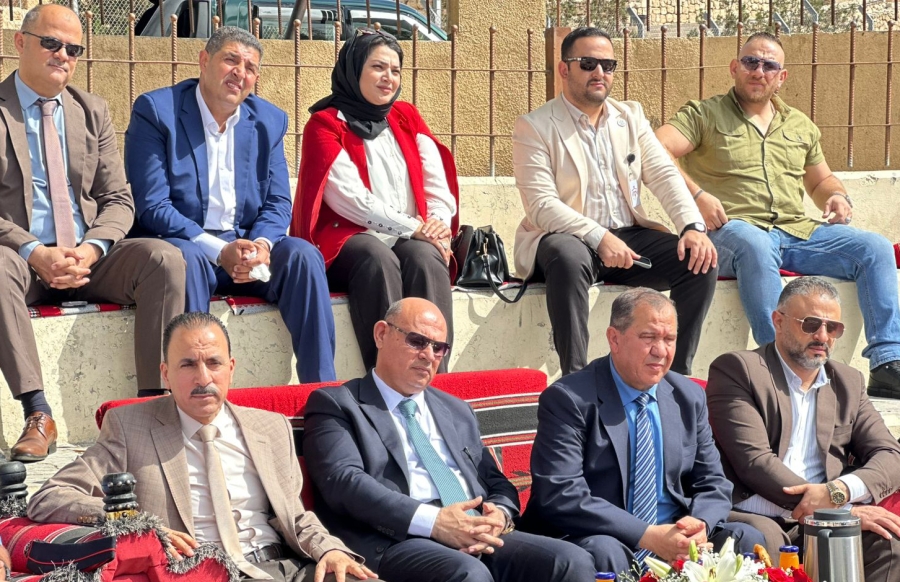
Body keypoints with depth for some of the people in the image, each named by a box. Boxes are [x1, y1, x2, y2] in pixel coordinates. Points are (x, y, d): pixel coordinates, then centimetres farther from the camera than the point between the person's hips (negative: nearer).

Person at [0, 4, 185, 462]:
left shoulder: (93, 112, 14)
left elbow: (118, 200, 9)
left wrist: (91, 249, -12)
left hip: (89, 257, 3)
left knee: (164, 258, -23)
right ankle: (37, 414, -33)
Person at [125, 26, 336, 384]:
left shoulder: (269, 121, 10)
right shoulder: (156, 111, -5)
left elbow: (278, 203, 9)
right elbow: (151, 207, -12)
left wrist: (261, 243, -15)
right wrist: (219, 251, -22)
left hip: (245, 244, 4)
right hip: (180, 244, -4)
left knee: (303, 254, -23)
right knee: (186, 259, -37)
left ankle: (321, 390, -21)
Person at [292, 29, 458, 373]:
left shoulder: (406, 117, 20)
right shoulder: (325, 124, 5)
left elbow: (438, 185, 10)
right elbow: (350, 198, -8)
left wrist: (438, 223, -12)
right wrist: (412, 227, -14)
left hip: (412, 239, 4)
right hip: (347, 241, -3)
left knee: (425, 257, -31)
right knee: (379, 259, -36)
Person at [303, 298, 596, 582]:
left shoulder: (456, 411, 28)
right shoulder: (336, 405, 7)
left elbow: (496, 482, 23)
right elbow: (344, 481, -9)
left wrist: (500, 515, -3)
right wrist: (432, 521, -20)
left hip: (478, 538, 6)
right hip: (398, 540, -6)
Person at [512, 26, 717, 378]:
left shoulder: (631, 116, 14)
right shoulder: (534, 127, -3)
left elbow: (664, 175, 5)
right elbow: (541, 205, -13)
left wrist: (694, 226, -14)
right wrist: (599, 237, -26)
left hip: (629, 237, 5)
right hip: (567, 240, -5)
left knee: (699, 261, -17)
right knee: (569, 257, -39)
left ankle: (677, 373, -9)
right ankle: (574, 376, -32)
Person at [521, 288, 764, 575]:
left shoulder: (689, 397, 10)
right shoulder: (569, 399, -9)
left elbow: (712, 485, 11)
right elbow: (560, 495, -19)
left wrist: (699, 525, -14)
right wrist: (647, 535, -26)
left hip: (676, 541, 6)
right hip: (595, 541, -5)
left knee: (749, 539, -17)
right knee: (604, 552, -37)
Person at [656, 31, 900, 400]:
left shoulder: (800, 126, 24)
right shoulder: (704, 115, 6)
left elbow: (820, 181, 35)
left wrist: (837, 197, 10)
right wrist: (696, 195, -21)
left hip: (798, 231, 6)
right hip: (734, 229, -5)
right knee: (755, 246, -41)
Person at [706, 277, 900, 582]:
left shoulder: (848, 383, 18)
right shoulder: (737, 370, 0)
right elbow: (754, 461, -12)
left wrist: (838, 492, -15)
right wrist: (843, 510, -17)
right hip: (755, 518, -5)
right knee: (762, 537, -38)